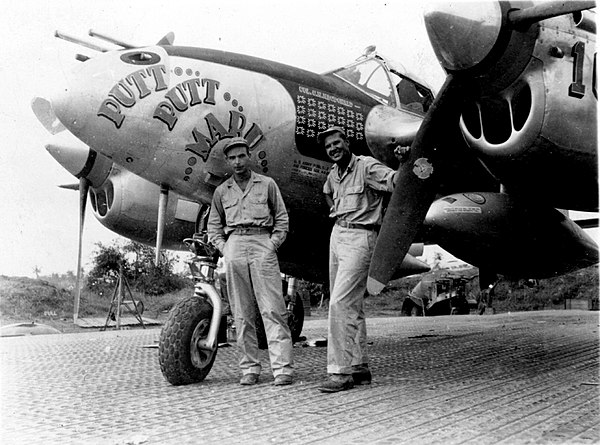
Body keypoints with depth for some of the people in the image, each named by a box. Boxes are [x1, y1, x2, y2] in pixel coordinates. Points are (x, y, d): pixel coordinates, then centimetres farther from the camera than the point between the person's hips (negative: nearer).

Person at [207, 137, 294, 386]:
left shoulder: (267, 184, 11)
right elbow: (213, 225, 21)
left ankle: (282, 368, -8)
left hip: (262, 243, -2)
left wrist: (273, 244, -1)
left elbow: (282, 217, 11)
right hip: (234, 246, 3)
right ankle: (249, 368, 9)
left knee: (273, 309, -8)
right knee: (242, 313, 3)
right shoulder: (222, 191, 16)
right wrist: (223, 248, 6)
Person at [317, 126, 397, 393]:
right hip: (337, 235, 9)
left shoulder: (366, 166, -10)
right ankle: (359, 368, 20)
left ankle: (342, 371, -11)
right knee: (351, 306, 11)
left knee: (340, 303, -16)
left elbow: (396, 180, -29)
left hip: (359, 238, -9)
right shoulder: (333, 175, 14)